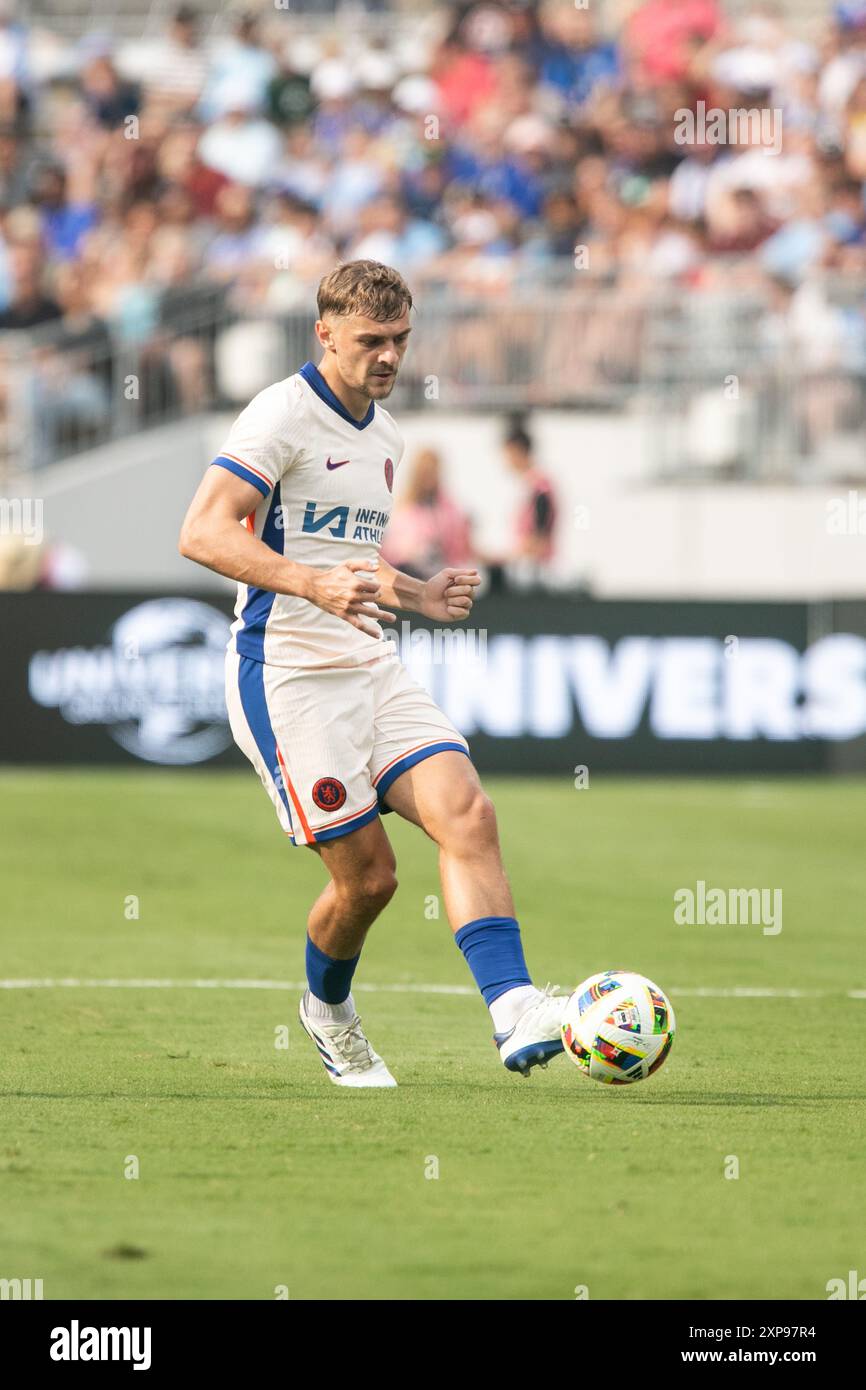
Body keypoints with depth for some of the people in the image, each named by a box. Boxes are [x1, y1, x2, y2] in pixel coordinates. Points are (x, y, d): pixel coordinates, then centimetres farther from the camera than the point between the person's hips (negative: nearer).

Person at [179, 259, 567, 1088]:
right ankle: (327, 1011, 24)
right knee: (367, 873, -6)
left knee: (465, 812, -15)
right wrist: (313, 584, -32)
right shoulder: (283, 413, -9)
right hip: (287, 674, -7)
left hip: (371, 669, 7)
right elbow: (202, 534, -19)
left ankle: (513, 1009, -25)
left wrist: (416, 597, 12)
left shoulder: (382, 435, 17)